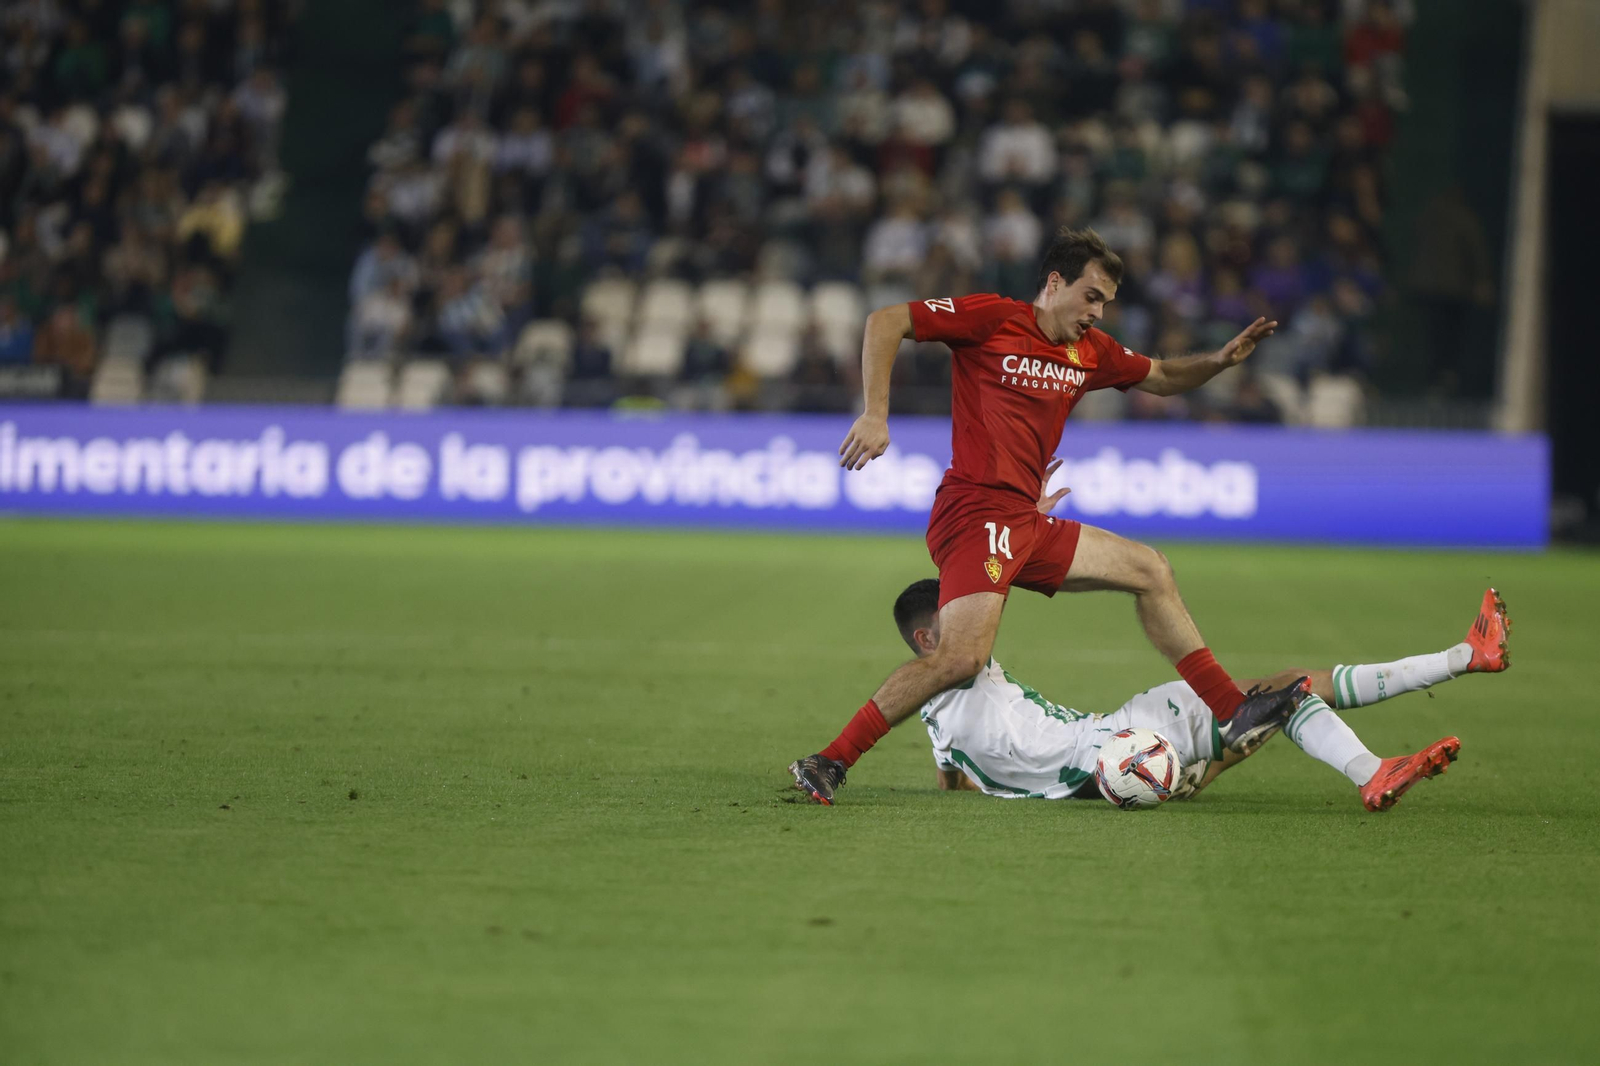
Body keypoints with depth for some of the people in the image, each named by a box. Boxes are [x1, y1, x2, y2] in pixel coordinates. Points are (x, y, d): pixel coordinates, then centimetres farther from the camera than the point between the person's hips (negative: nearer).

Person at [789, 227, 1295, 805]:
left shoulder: (1089, 351, 18)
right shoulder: (994, 318, -5)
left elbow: (1161, 377, 35)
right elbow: (884, 322, -7)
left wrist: (1220, 360, 15)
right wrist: (875, 415, -18)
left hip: (1026, 525, 9)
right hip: (976, 512, -9)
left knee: (1151, 571, 13)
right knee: (963, 656, -25)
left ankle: (1233, 712, 19)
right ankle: (828, 762, -22)